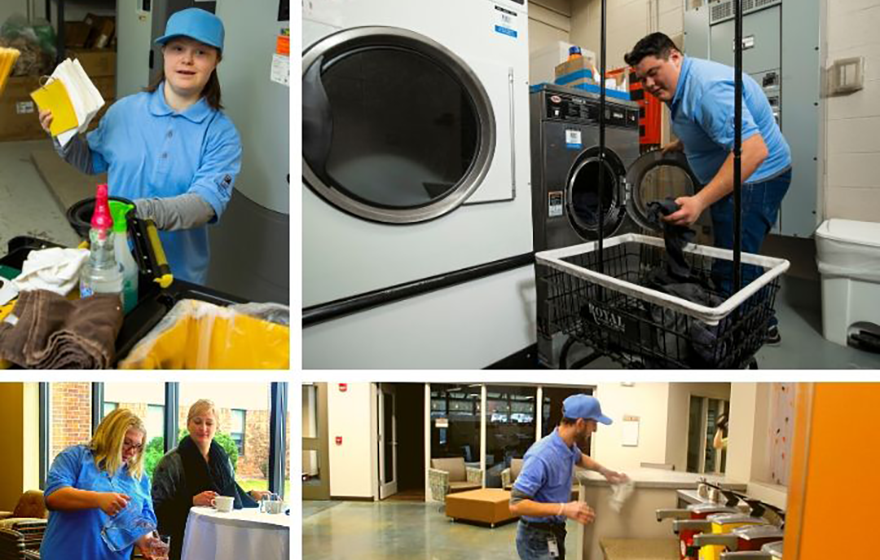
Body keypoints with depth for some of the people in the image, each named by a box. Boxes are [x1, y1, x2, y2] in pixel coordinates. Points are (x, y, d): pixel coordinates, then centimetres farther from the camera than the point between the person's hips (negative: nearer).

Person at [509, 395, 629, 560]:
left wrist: (602, 470, 11)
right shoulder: (541, 456, -29)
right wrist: (563, 508, -36)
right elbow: (516, 504, -31)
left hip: (555, 531, 9)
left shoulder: (570, 446, -1)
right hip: (537, 537, -9)